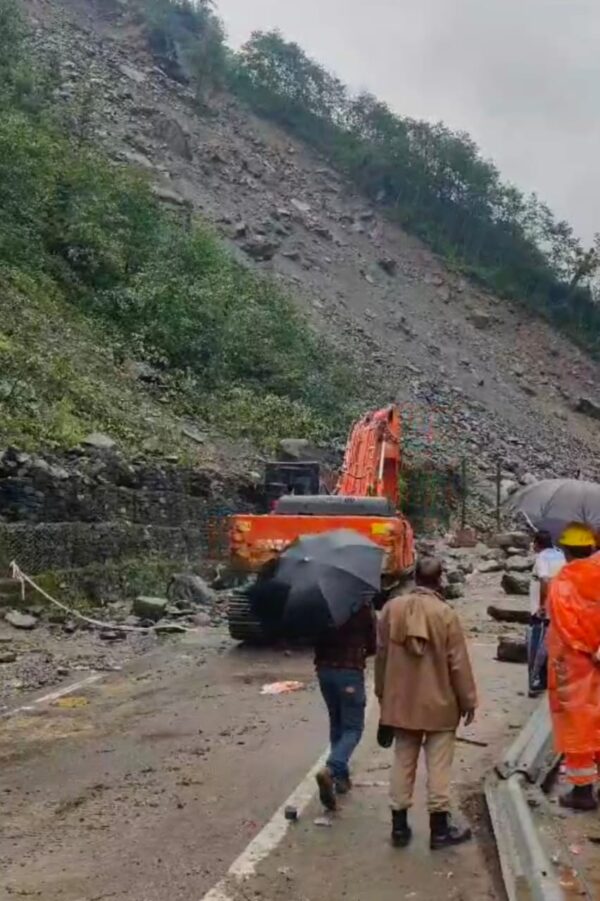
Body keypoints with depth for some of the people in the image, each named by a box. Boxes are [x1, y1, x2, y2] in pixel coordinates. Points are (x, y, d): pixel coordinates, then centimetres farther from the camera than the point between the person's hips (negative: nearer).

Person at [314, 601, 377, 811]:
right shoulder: (364, 607, -4)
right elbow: (373, 645, 2)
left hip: (324, 669, 4)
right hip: (351, 670, -4)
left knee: (336, 723, 19)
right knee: (353, 728, 1)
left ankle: (341, 776, 22)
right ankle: (330, 770, -22)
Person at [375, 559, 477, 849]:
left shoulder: (392, 608, -2)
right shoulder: (445, 613, -15)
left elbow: (382, 654, 5)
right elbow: (458, 662, -11)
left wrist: (382, 693, 17)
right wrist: (468, 700, 1)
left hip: (401, 701, 4)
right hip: (438, 703, -4)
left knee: (403, 761, 13)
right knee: (438, 764, 6)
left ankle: (399, 825, 18)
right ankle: (440, 827, 14)